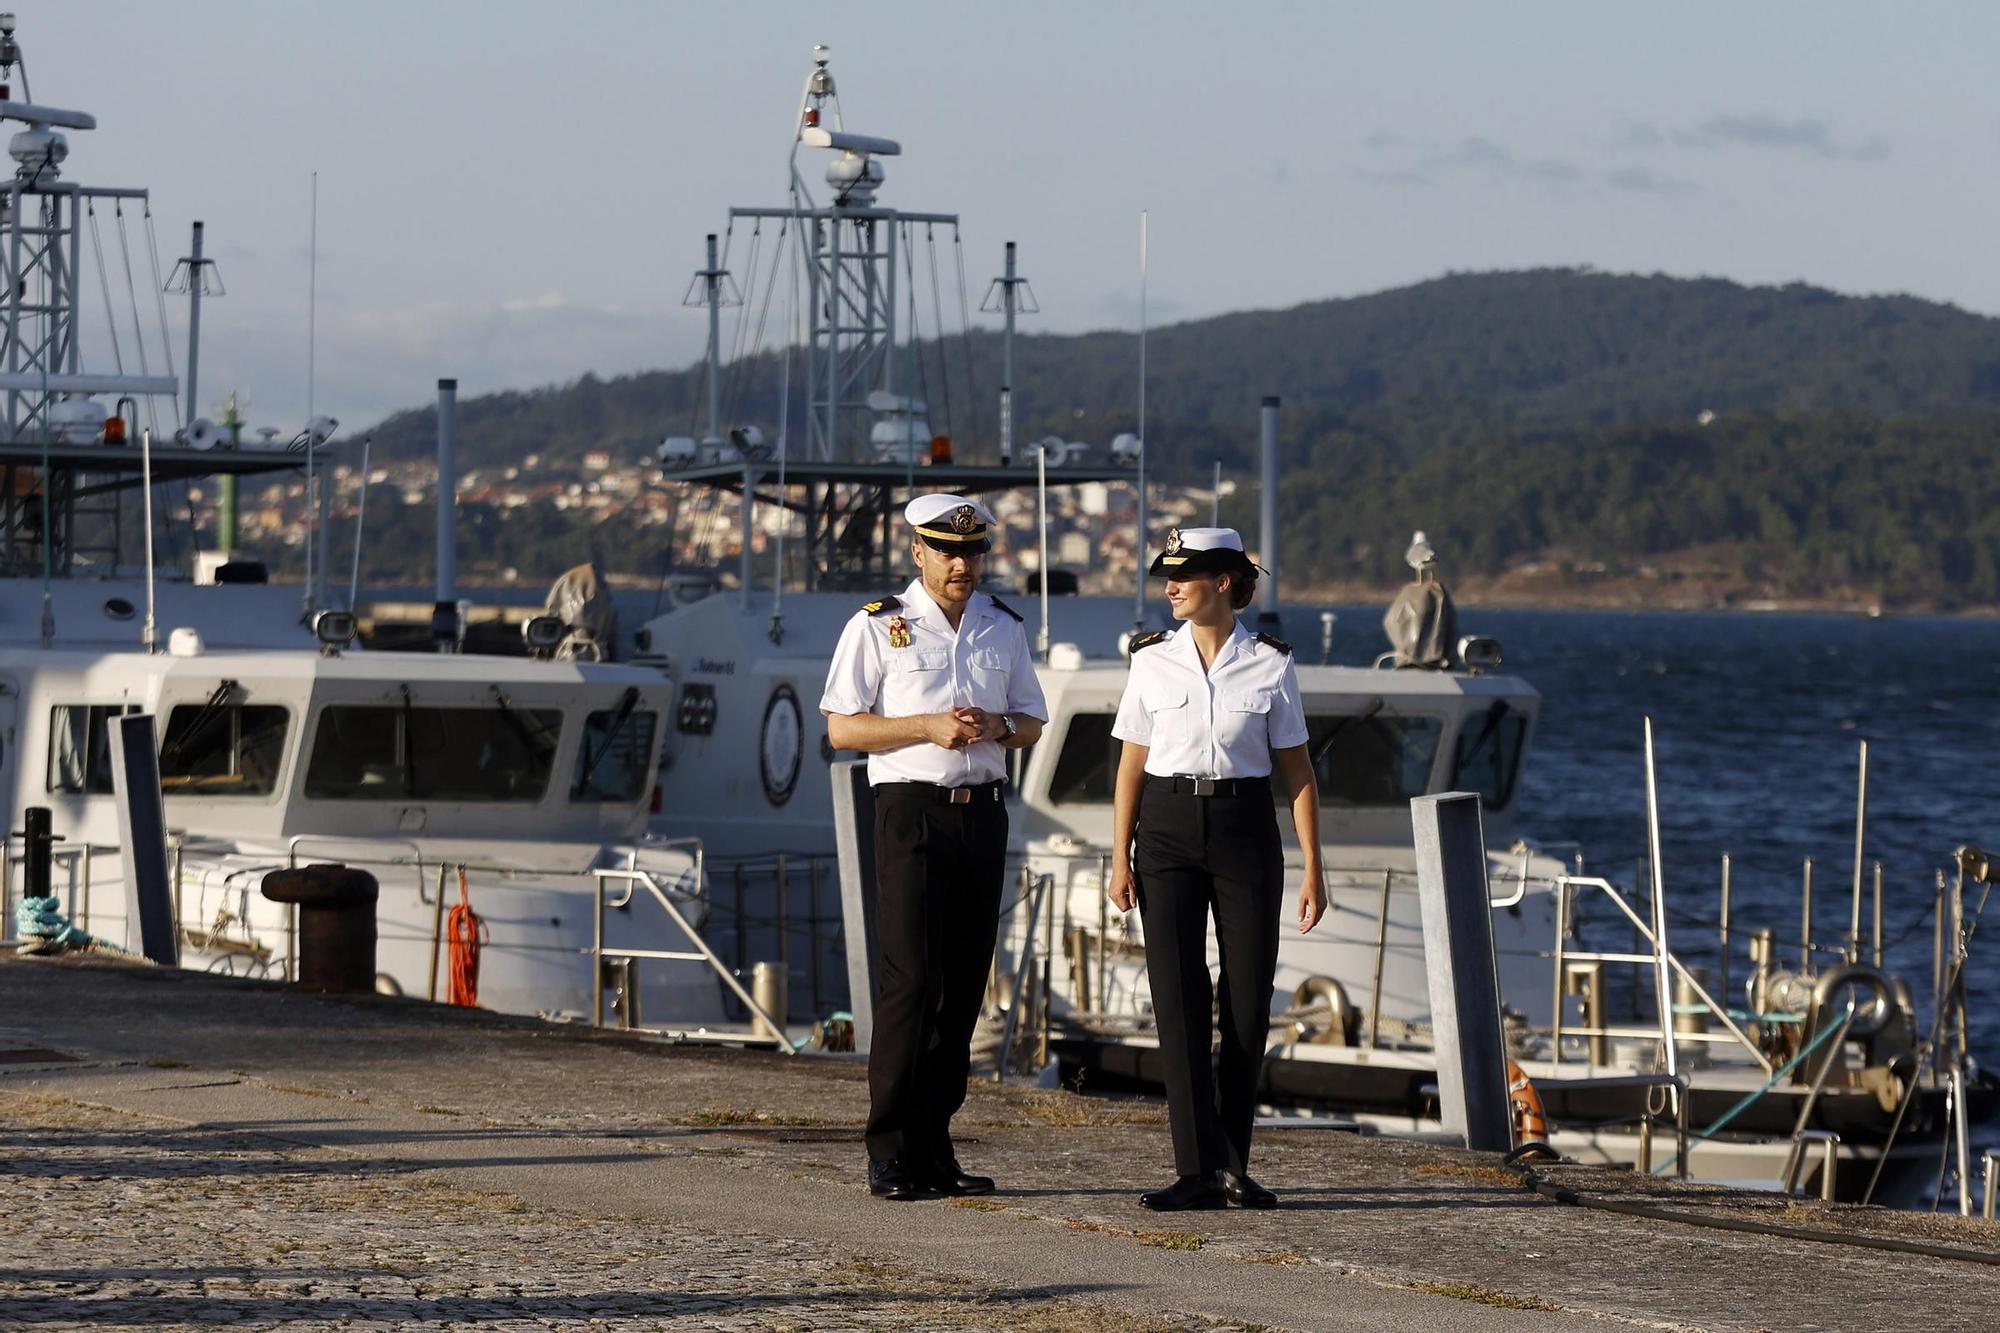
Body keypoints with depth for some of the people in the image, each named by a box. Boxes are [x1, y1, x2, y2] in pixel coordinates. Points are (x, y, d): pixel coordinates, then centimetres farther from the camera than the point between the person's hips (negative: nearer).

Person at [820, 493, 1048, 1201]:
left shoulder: (1003, 628, 14)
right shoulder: (878, 625, -1)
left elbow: (1031, 721, 19)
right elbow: (841, 727, -4)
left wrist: (996, 728, -4)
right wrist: (929, 726, -16)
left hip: (983, 815, 5)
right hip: (911, 814, -5)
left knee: (963, 985, 4)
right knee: (910, 982, -11)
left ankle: (934, 1149, 9)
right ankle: (891, 1154, -10)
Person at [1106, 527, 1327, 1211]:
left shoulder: (1270, 665, 0)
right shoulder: (1153, 661, 3)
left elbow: (1297, 771, 3)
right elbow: (1131, 765, 7)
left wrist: (1312, 869, -1)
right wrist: (1120, 859, 1)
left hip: (1245, 830, 0)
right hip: (1168, 829, 1)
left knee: (1247, 1003, 1)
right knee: (1179, 1000, -6)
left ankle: (1233, 1167, 12)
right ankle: (1201, 1170, -7)